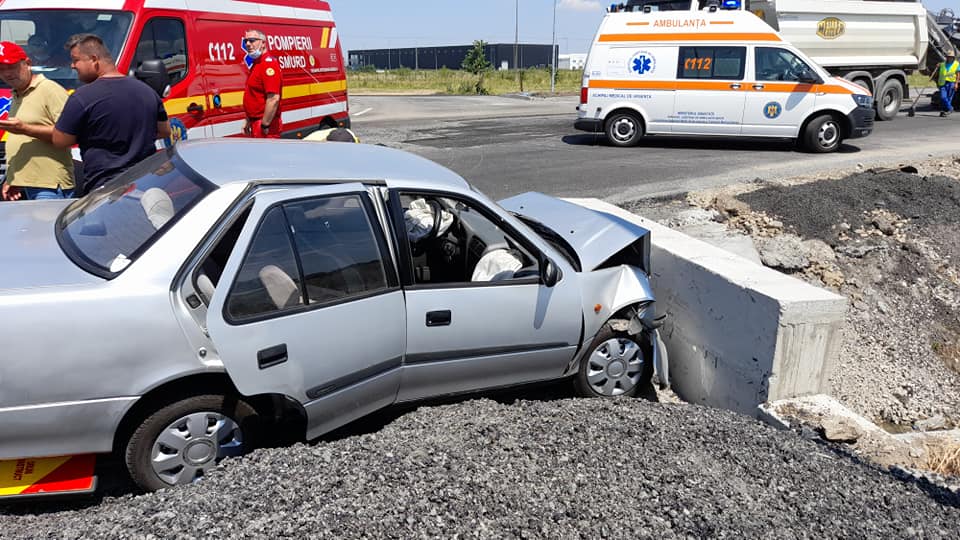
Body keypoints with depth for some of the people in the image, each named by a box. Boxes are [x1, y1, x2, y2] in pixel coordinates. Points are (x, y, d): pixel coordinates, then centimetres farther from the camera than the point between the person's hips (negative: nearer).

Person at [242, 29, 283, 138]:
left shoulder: (268, 64, -17)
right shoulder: (256, 64, 15)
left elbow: (273, 99, -26)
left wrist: (265, 125, -24)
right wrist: (249, 121, 20)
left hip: (265, 122, -11)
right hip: (256, 121, 11)